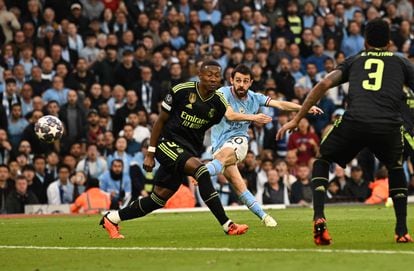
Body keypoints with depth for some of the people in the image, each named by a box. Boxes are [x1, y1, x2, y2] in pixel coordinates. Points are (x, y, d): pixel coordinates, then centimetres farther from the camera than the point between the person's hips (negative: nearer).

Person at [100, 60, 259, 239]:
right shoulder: (181, 91, -11)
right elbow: (161, 120, -3)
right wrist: (150, 153, -3)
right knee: (200, 169, -29)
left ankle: (111, 219, 20)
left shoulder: (219, 105, 1)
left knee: (159, 198, 2)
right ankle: (227, 226, -30)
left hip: (189, 151, 6)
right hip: (168, 143, -6)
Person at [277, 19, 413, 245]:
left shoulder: (354, 61, 26)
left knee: (322, 161, 25)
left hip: (354, 122, -1)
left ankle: (319, 219, 3)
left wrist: (296, 119, 15)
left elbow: (324, 84, 14)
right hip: (388, 127, 1)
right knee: (395, 168, 32)